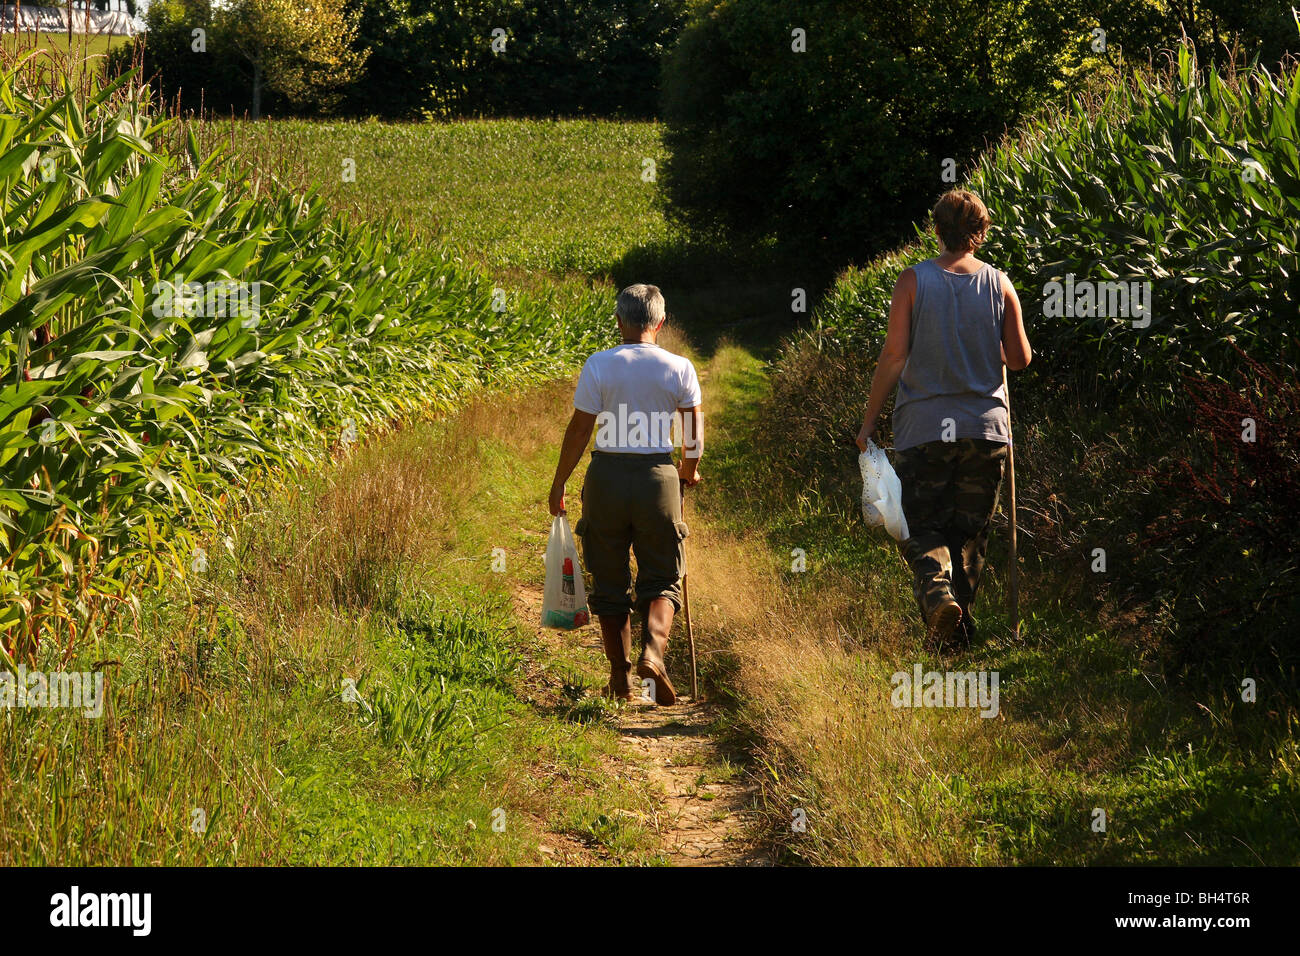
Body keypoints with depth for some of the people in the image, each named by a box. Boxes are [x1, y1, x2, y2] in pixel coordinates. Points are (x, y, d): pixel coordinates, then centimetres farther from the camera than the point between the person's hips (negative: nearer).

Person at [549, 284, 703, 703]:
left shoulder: (600, 365, -4)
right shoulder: (679, 369, 0)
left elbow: (579, 430, -4)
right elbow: (695, 435, 4)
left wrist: (559, 482, 6)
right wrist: (688, 472, 23)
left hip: (607, 474, 0)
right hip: (659, 476, 0)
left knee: (609, 582, 11)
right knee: (661, 579, 10)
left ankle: (620, 677, 13)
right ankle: (653, 648, -18)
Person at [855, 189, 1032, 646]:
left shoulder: (914, 281, -5)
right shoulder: (999, 284, 1)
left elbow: (894, 356, -8)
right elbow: (1020, 358, 4)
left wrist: (869, 420, 0)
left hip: (924, 427, -2)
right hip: (985, 427, 2)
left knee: (921, 527, 4)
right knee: (970, 530, 13)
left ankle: (937, 592, -22)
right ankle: (962, 620, 13)